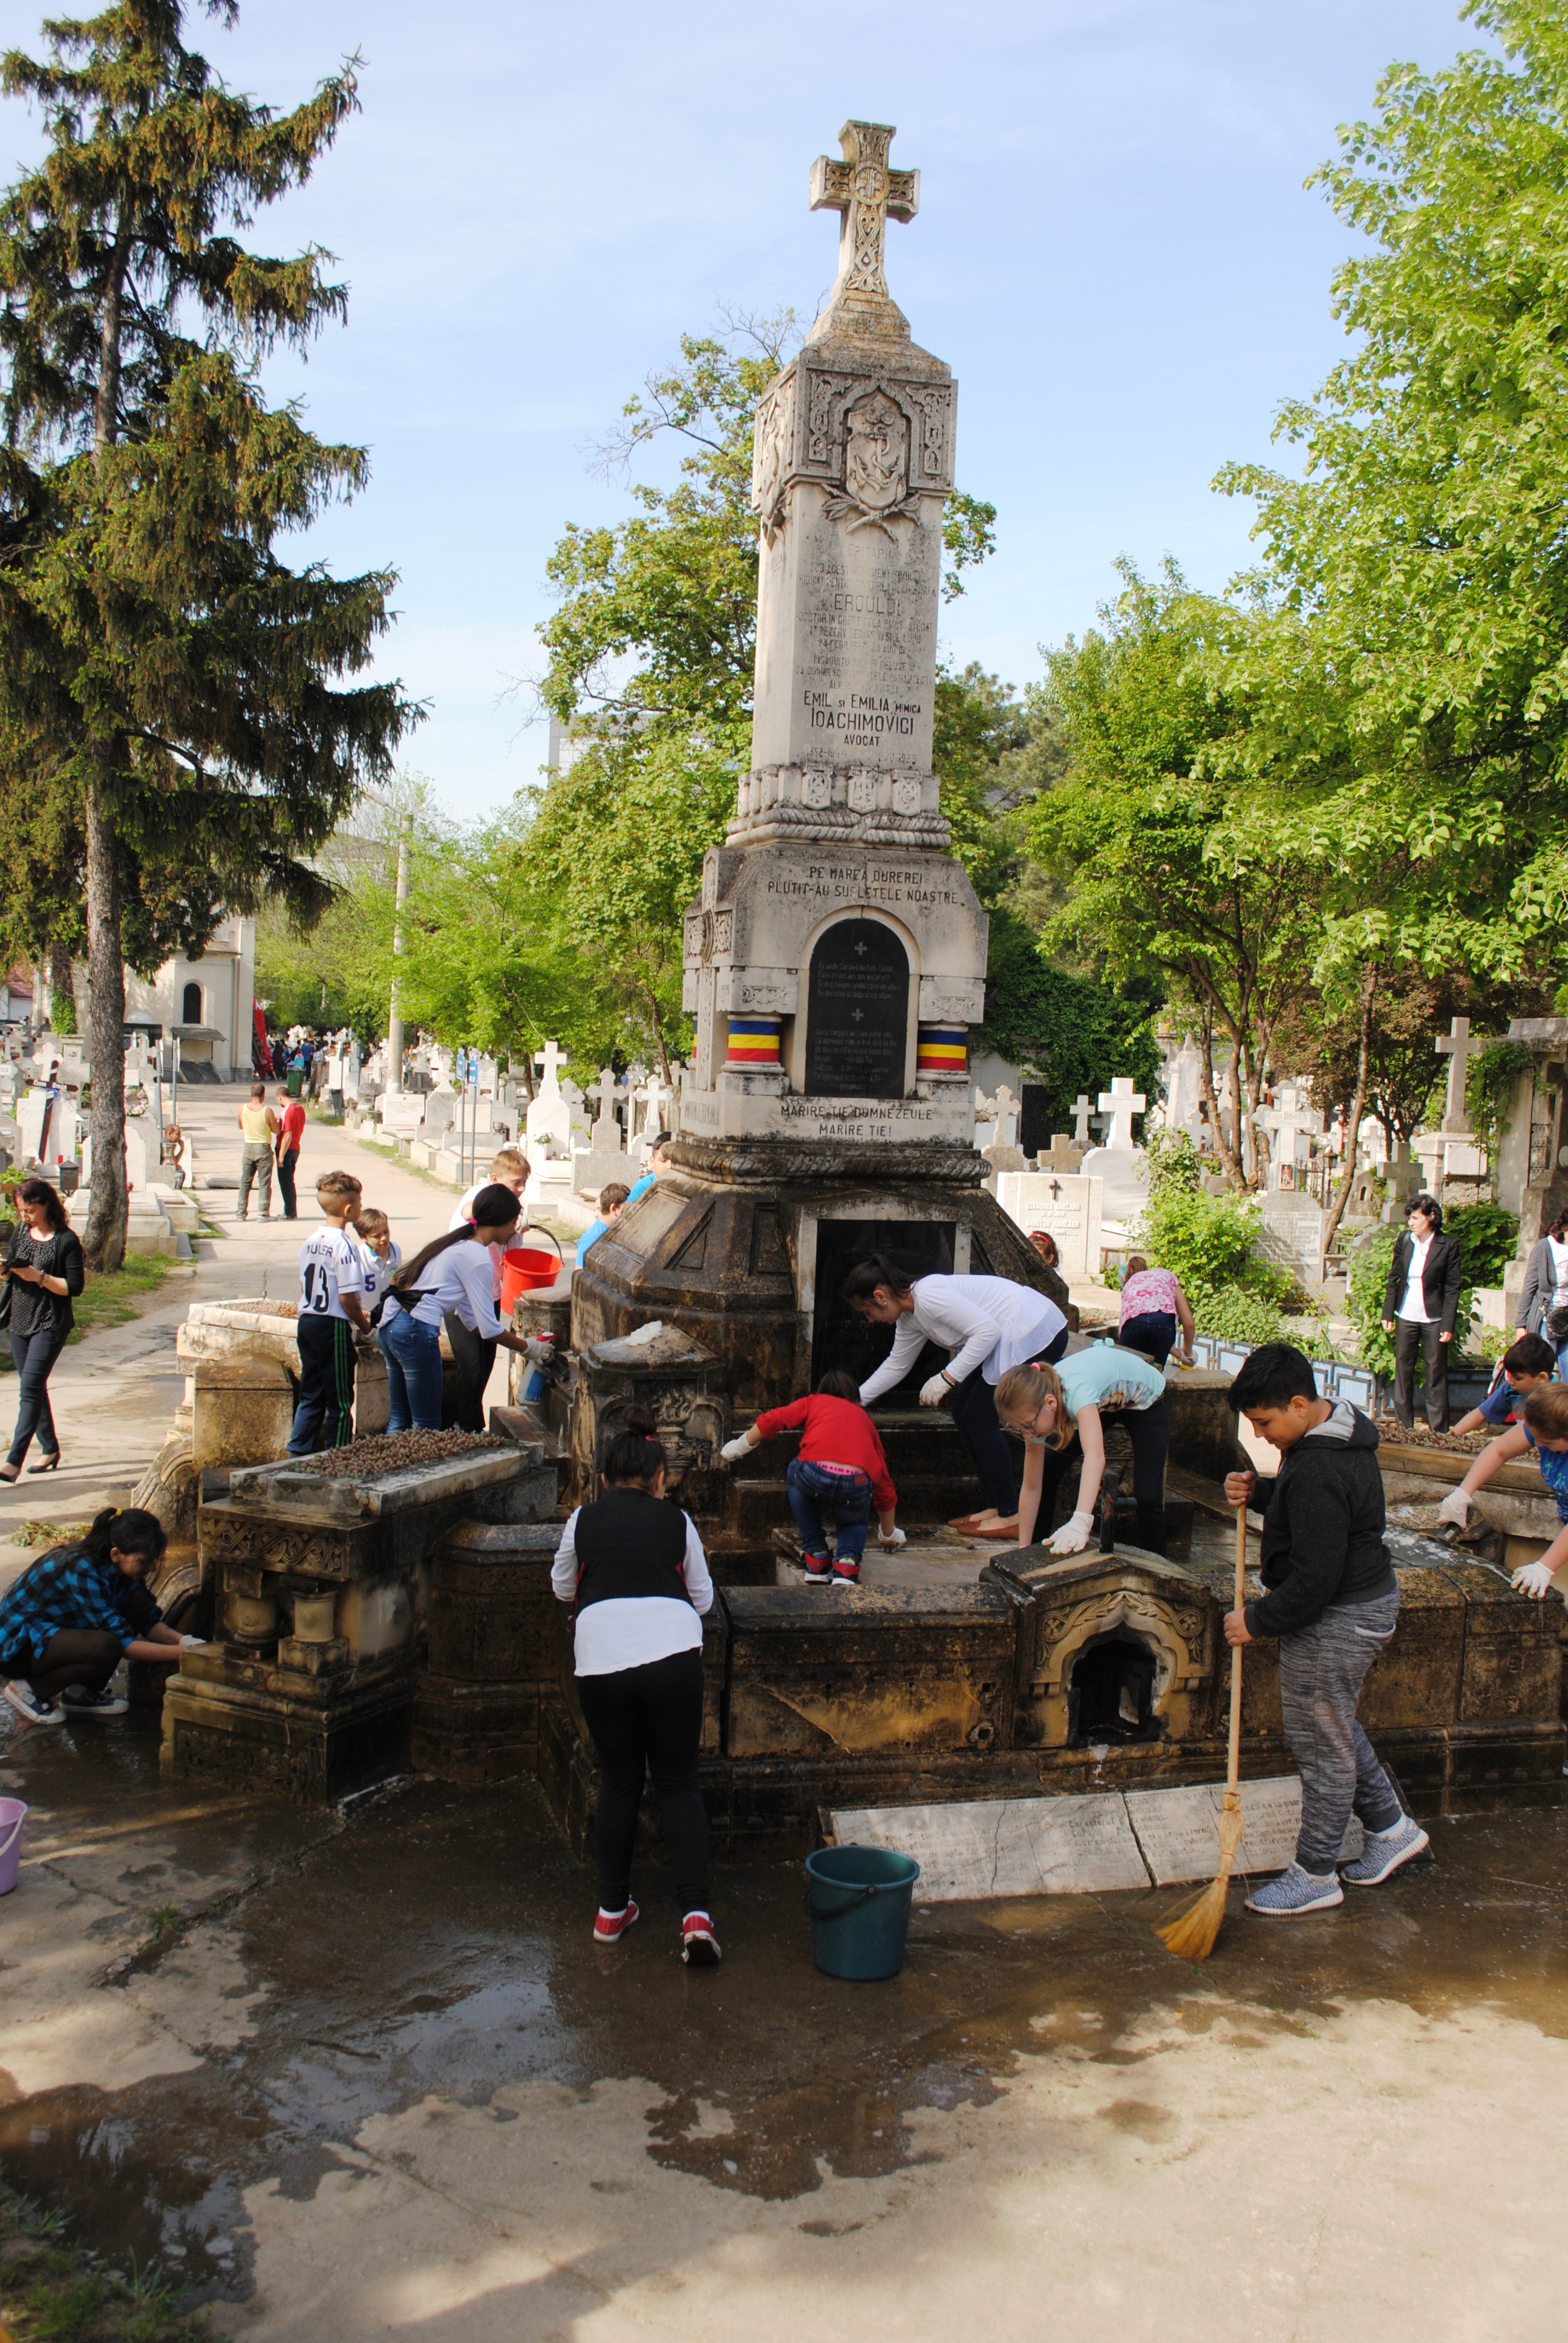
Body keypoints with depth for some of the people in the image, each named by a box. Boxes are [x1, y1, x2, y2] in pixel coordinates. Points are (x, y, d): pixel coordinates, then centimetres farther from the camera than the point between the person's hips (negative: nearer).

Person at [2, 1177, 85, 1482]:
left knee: (30, 1388, -13)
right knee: (33, 1388, 13)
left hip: (50, 1324, -7)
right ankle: (50, 1449, 26)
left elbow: (74, 1286, -13)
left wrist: (39, 1277, -22)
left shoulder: (66, 1240, -12)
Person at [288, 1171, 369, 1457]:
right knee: (340, 1400, 3)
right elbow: (347, 1296, -19)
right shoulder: (344, 1244, -17)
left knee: (310, 1396, 15)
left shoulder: (310, 1240, 7)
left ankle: (298, 1455, 16)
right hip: (333, 1327, -8)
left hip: (306, 1323, 8)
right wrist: (364, 1324, -3)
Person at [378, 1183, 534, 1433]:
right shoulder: (476, 1257, -9)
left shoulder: (458, 1243, 19)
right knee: (426, 1429, 0)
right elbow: (489, 1328, -8)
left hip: (390, 1324, 10)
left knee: (399, 1420, 17)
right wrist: (526, 1348, 6)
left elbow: (470, 1317, 22)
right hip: (416, 1333, -10)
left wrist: (514, 1342, 20)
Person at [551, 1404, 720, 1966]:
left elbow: (563, 1587, 31)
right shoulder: (677, 1520, 15)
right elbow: (703, 1598, 21)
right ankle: (696, 1913, -3)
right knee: (678, 1782, 10)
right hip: (672, 1650, -1)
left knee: (618, 1780, 18)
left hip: (601, 1659, 1)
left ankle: (612, 1910, 26)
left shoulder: (584, 1519, 16)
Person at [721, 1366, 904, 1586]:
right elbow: (884, 1483, 39)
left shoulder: (815, 1402, 31)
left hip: (815, 1473, -2)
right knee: (854, 1521, 35)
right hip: (858, 1483, 2)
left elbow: (773, 1419, 12)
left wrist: (740, 1447, 28)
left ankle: (816, 1556, 27)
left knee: (795, 1473, 34)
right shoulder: (863, 1417, 36)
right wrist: (889, 1533, 51)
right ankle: (847, 1562, 4)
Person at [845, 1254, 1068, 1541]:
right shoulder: (909, 1316, 10)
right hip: (1010, 1339, 10)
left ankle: (1010, 1517, -1)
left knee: (978, 1416, -8)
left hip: (1036, 1333, -10)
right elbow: (896, 1366, 24)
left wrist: (946, 1378, -22)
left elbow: (987, 1330, -25)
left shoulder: (929, 1295, -21)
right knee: (963, 1412, 9)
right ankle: (994, 1507, 15)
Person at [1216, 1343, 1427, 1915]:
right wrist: (1258, 1492, -2)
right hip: (1366, 1596, 10)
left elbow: (1315, 1581, -29)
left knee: (1322, 1746, 6)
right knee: (1336, 1728, 25)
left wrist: (1257, 1620, -15)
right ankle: (1391, 1827, 39)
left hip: (1337, 1622, -10)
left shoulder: (1319, 1473, -31)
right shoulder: (1339, 1428, 1)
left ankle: (1315, 1876, 22)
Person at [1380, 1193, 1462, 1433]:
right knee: (1403, 1372, 9)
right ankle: (1404, 1426, 19)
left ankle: (1439, 1430, 8)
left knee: (1436, 1375, 2)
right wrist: (1387, 1314, 6)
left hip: (1434, 1320, -4)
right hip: (1406, 1317, 4)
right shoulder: (1405, 1241, 3)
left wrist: (1448, 1325, -10)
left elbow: (1452, 1288, -6)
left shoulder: (1447, 1246, -7)